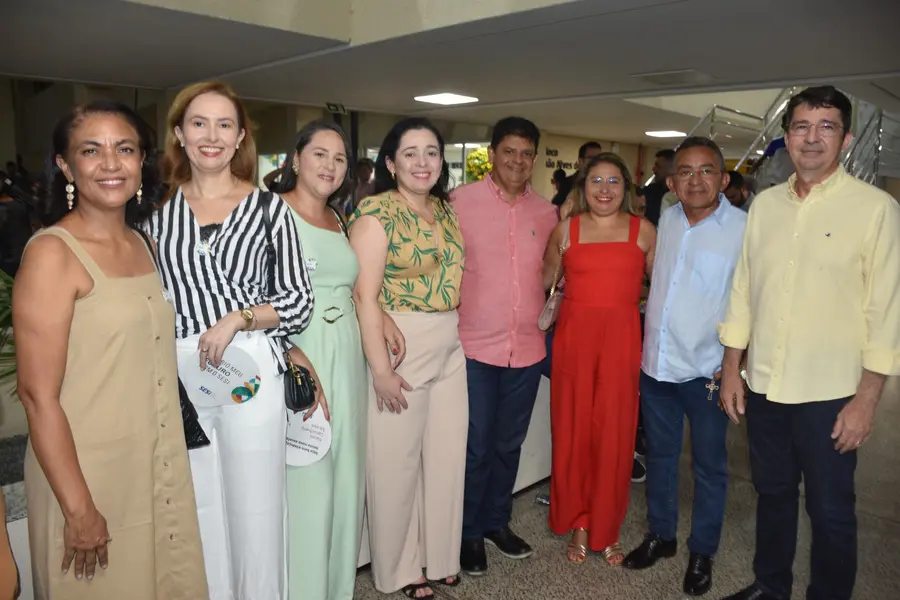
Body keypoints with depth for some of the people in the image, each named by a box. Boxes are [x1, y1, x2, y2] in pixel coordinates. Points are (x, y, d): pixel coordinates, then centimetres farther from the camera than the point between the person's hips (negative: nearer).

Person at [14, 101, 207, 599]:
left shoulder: (143, 244, 6)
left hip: (163, 472, 6)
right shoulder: (52, 252, -14)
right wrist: (79, 509, -17)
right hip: (88, 478, -6)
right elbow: (37, 394, -17)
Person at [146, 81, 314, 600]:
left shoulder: (269, 208, 2)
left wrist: (237, 318, -13)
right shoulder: (157, 208, 8)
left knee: (254, 509, 6)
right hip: (177, 376, 2)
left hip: (250, 372, -2)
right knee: (195, 511, 10)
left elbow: (299, 300, 0)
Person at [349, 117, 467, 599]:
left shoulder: (445, 209, 10)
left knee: (447, 455, 15)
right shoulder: (376, 212, -10)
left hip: (451, 349, 7)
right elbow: (365, 294, -16)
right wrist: (380, 369, -20)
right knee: (397, 462, 6)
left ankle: (438, 556, 35)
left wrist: (460, 335, 9)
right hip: (400, 348, -6)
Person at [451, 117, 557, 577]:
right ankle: (469, 532, 28)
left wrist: (550, 307, 7)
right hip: (474, 347, -4)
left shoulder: (547, 213, 5)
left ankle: (496, 522, 38)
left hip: (528, 349, 4)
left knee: (509, 444, 18)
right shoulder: (460, 201, -7)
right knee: (475, 448, 6)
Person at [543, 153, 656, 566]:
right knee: (573, 431, 5)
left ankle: (607, 529, 22)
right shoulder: (566, 229, 7)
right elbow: (545, 279, 14)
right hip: (574, 338, 1)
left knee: (614, 434, 3)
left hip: (621, 341, 0)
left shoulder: (643, 230, 5)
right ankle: (578, 524, 23)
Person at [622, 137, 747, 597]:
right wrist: (647, 344, 12)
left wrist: (732, 365, -13)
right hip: (656, 363, 5)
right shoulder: (666, 220, 3)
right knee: (659, 455, 18)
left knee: (708, 466, 12)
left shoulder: (743, 229, -12)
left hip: (706, 370, -4)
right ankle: (660, 535, 37)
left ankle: (702, 552, 31)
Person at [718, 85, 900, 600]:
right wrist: (732, 369, 7)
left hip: (830, 394, -4)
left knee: (831, 511, 10)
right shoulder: (765, 204, 5)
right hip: (764, 385, 4)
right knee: (773, 494, 20)